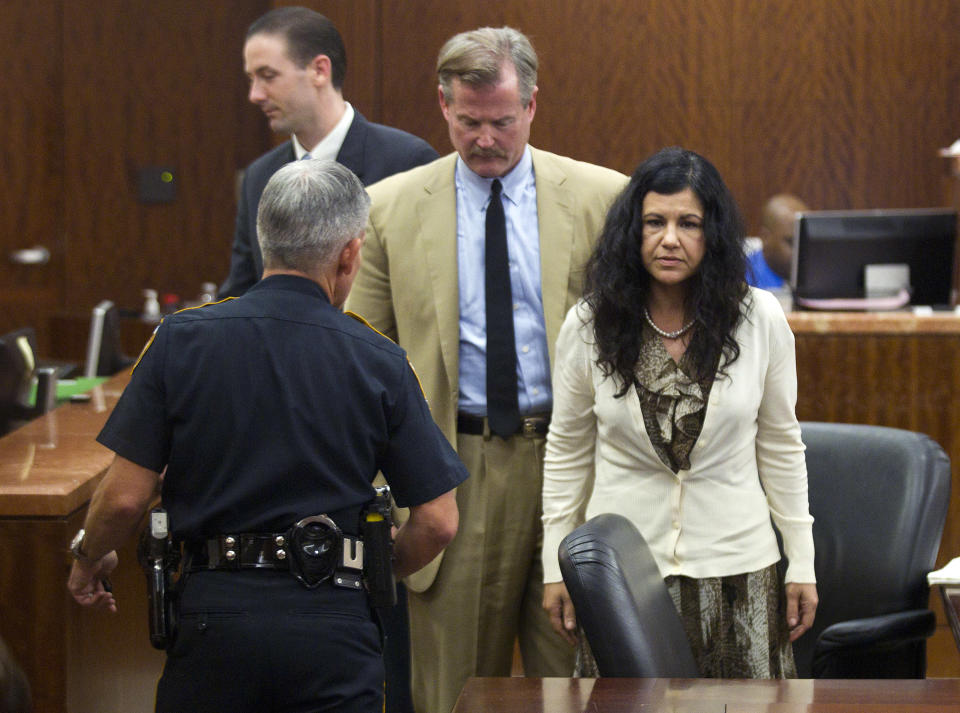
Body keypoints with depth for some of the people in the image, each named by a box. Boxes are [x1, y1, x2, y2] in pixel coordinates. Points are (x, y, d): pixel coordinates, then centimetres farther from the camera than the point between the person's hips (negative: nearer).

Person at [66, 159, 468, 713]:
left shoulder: (181, 341, -1)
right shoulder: (380, 361, -1)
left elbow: (126, 496, -2)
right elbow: (438, 521, 0)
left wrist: (89, 559, 19)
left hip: (216, 610, 1)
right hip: (336, 624, -1)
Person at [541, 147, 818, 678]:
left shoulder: (761, 320, -3)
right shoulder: (588, 325, -3)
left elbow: (780, 446, 5)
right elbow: (566, 452, 6)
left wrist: (801, 563, 6)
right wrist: (556, 566, 6)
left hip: (735, 568, 0)